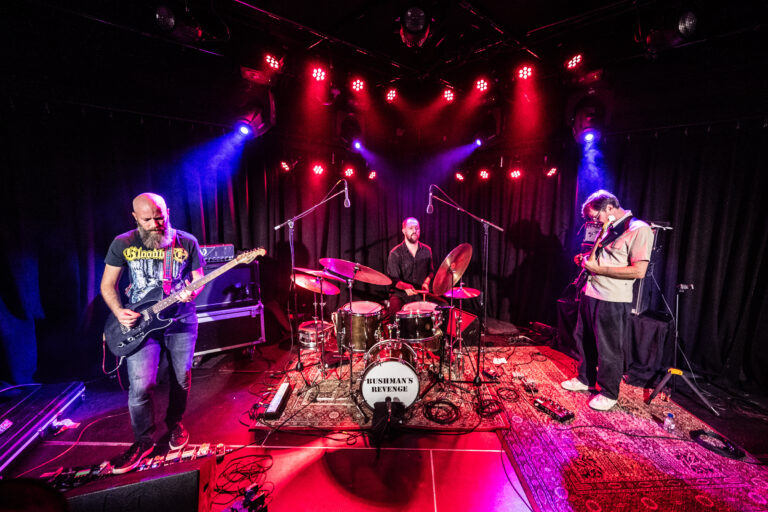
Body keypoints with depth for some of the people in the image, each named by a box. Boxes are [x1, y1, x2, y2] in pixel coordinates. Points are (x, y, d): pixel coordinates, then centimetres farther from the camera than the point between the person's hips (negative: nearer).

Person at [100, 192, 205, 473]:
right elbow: (107, 285, 6)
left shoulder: (186, 242, -3)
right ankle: (143, 440, 19)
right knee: (141, 385, -6)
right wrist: (119, 312, -11)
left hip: (181, 320, 0)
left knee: (181, 380, 10)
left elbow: (199, 279, 3)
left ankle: (175, 424, 36)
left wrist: (192, 292, -20)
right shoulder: (122, 243, -2)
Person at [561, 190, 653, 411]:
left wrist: (598, 268, -22)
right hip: (590, 293, 9)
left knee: (609, 350, 4)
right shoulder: (608, 229, 13)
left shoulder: (639, 229, -13)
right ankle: (585, 379, 37)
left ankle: (609, 393, 23)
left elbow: (639, 271, -21)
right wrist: (587, 259, 7)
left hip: (612, 301, -8)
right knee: (583, 339, 18)